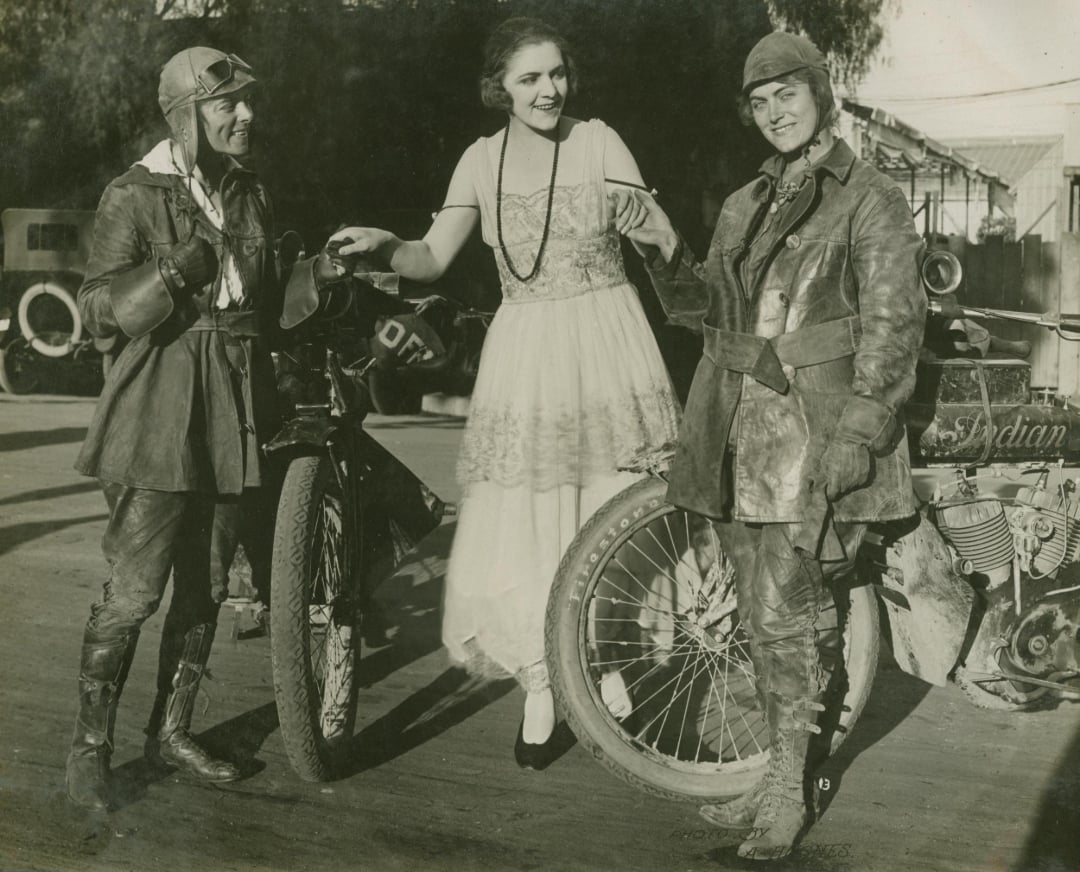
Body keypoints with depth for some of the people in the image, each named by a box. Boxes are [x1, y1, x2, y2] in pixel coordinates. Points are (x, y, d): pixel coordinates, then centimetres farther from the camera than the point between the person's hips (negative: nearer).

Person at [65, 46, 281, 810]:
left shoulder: (253, 195, 12)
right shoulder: (135, 197, -4)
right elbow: (99, 310, -9)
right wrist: (179, 269, -22)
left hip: (236, 410, 6)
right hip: (161, 412, -6)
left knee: (206, 586, 11)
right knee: (134, 590, -6)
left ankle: (172, 730, 26)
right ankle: (90, 747, 9)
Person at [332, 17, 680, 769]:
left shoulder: (599, 142, -2)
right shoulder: (482, 159, 3)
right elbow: (433, 259, 1)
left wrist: (643, 220, -27)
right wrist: (384, 244, -17)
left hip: (606, 345, -1)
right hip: (526, 350, 2)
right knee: (518, 526, 1)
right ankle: (542, 687, 18)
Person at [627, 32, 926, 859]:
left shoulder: (872, 201, -2)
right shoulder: (745, 207, 18)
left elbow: (893, 326, -9)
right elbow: (711, 310, 15)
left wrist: (856, 435, -18)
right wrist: (667, 254, -2)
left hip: (815, 435, -6)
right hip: (741, 431, 7)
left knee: (783, 618, -8)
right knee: (764, 616, 10)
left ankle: (787, 792, 4)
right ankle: (779, 773, 21)